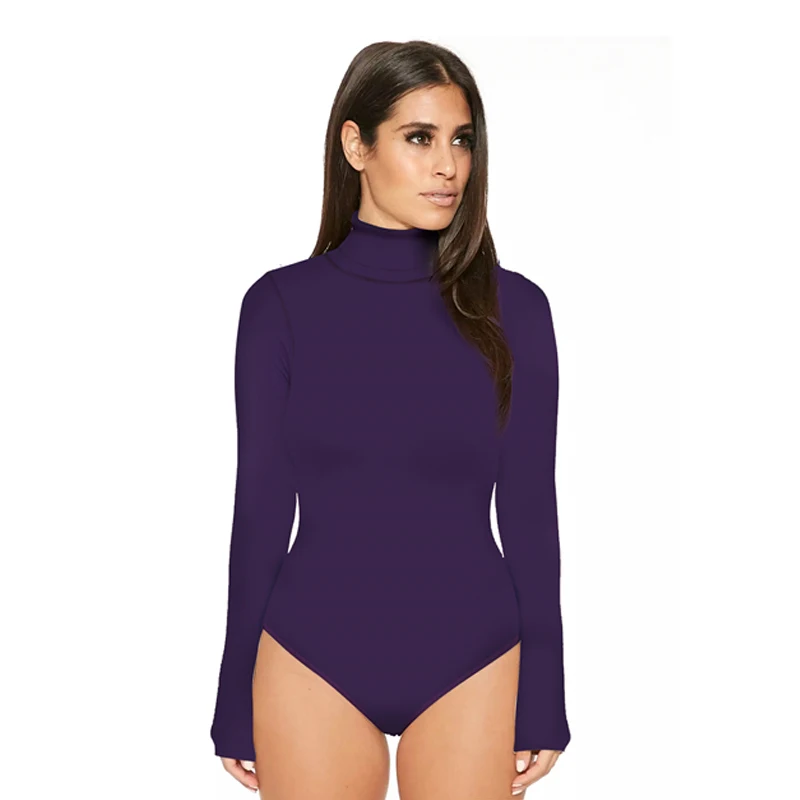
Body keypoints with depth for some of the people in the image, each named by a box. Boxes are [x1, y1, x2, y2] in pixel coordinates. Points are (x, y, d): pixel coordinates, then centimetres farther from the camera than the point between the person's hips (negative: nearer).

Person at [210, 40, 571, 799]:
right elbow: (261, 507, 0)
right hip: (313, 658, 0)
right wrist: (236, 705, 2)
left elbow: (529, 512, 0)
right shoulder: (282, 303, -3)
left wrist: (542, 698, 0)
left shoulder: (511, 308, -3)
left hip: (472, 661, 0)